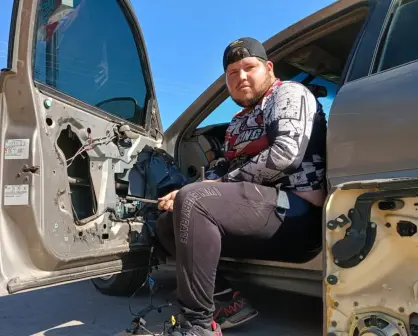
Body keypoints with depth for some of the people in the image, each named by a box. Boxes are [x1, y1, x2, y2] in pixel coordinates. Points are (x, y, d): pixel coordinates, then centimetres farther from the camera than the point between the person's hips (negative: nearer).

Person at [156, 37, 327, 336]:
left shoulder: (289, 93, 1)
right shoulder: (240, 121, 25)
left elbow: (286, 154, -17)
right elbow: (224, 171, 18)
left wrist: (228, 182, -10)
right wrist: (183, 195, 0)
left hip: (292, 205, -9)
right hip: (252, 204, 9)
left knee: (192, 203, -29)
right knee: (168, 222, 6)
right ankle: (227, 302, -3)